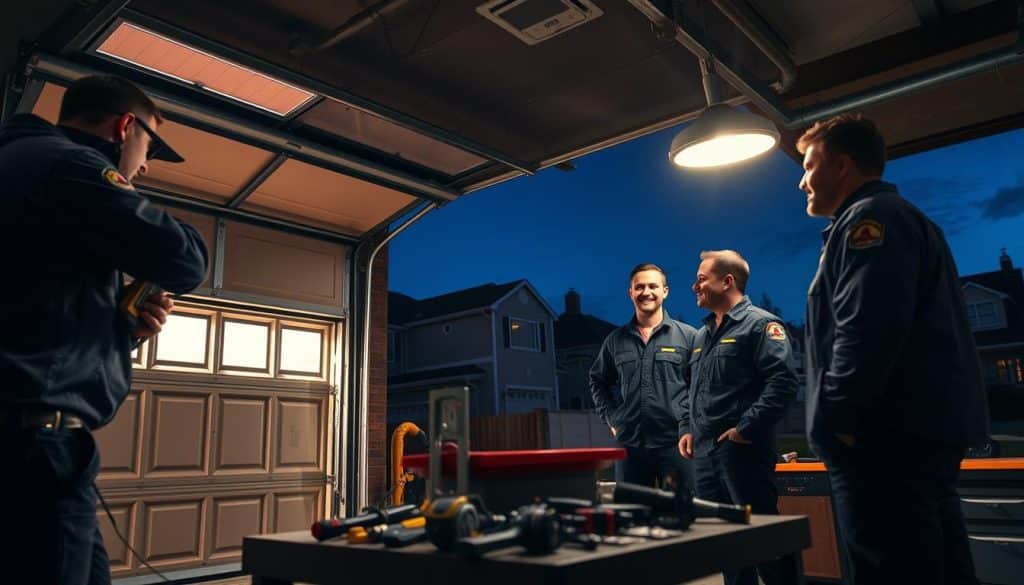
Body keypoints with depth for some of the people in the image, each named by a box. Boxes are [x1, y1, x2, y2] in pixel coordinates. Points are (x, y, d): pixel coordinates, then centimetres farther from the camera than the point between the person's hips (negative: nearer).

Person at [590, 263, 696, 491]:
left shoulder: (687, 336, 1)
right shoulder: (616, 340, 10)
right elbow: (598, 381, 21)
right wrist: (610, 418, 12)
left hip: (675, 441, -3)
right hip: (630, 442, 3)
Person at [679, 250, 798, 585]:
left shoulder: (760, 324, -7)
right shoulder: (702, 335, 19)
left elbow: (782, 382, -17)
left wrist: (746, 428, -19)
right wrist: (686, 428, 13)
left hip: (743, 450, -8)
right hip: (704, 453, 8)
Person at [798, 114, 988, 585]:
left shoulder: (869, 218, -8)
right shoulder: (898, 217, 25)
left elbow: (867, 332, -22)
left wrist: (828, 425, -16)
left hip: (890, 439, -11)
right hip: (923, 432, 11)